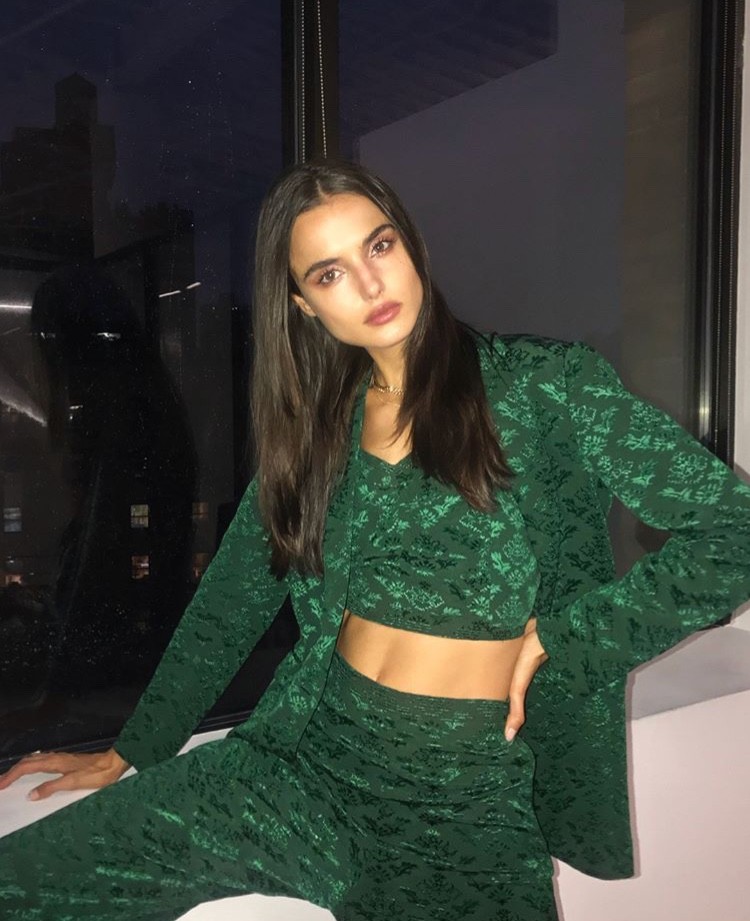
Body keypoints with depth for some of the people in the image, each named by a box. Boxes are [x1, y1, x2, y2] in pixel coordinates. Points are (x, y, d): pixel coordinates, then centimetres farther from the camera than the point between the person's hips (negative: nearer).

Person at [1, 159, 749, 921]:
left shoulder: (542, 383, -7)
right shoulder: (314, 423, 6)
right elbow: (231, 601, 13)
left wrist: (553, 636, -10)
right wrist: (131, 752, 15)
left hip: (468, 797, -1)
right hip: (308, 753, 2)